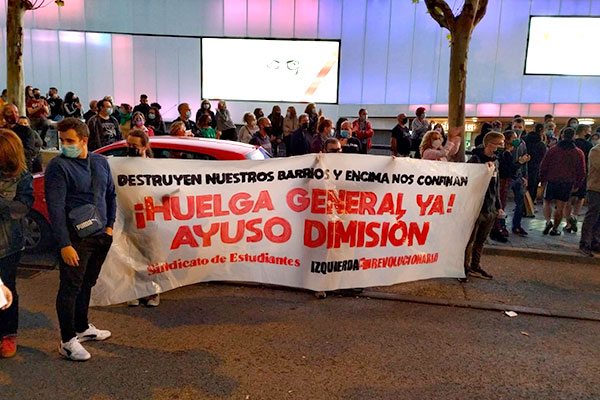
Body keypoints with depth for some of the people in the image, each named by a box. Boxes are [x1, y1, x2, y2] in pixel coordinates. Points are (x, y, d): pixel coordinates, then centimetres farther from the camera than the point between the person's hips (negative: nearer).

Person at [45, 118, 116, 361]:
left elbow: (111, 195, 18)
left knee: (87, 284, 18)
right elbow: (55, 208, -15)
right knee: (71, 287, 2)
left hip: (100, 236, 6)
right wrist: (64, 245, -19)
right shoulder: (58, 166, -11)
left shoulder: (100, 162, 8)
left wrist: (109, 226, 9)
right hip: (76, 238, -6)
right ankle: (68, 341, 13)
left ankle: (82, 328, 35)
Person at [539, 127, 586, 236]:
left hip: (551, 181, -1)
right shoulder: (579, 153, 3)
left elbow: (543, 166, -3)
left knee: (547, 202, 13)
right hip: (568, 183, 1)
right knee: (560, 207, 6)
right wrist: (577, 185, 16)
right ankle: (555, 229, 13)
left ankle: (548, 221, -9)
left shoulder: (552, 150, -4)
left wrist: (542, 179, 9)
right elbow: (582, 171, 7)